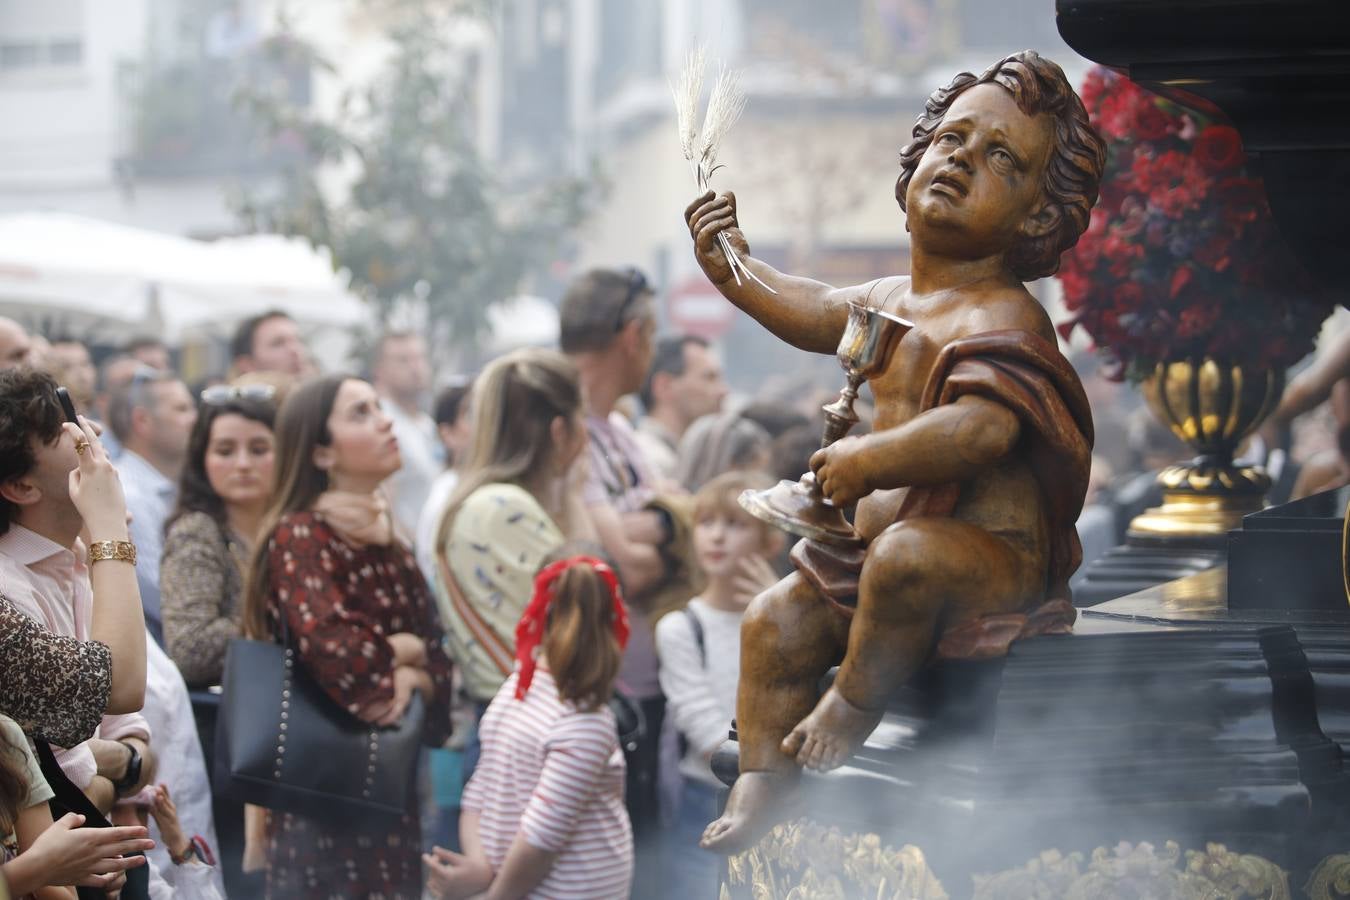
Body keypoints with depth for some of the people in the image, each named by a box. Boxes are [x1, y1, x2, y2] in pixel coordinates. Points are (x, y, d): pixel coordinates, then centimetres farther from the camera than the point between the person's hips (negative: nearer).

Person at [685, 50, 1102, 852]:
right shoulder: (892, 302, 11)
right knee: (775, 624, 14)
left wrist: (865, 463, -29)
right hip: (881, 536, 10)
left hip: (993, 553, -10)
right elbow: (815, 312, 34)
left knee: (907, 556, -38)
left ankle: (857, 703, -13)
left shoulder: (1003, 316, -19)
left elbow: (980, 430, -36)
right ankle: (760, 792, 21)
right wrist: (735, 267, 23)